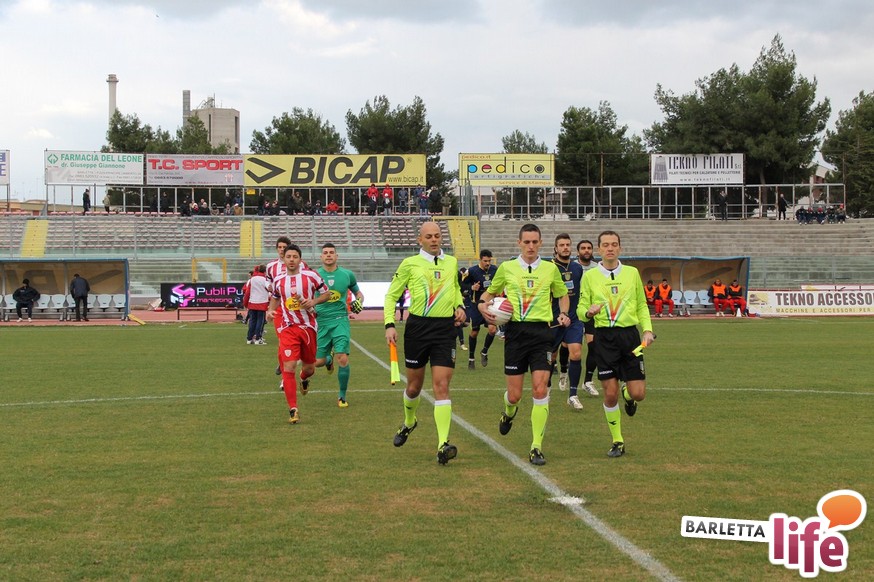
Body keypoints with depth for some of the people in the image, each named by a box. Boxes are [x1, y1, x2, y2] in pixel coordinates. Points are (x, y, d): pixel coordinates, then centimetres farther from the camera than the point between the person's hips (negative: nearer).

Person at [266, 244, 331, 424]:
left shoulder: (311, 276, -5)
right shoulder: (278, 280, 3)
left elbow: (327, 293, 3)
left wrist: (313, 301, -15)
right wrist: (270, 310, 2)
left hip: (308, 326, 0)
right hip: (287, 328, 0)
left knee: (309, 366, 14)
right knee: (289, 368, -13)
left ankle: (304, 378, 54)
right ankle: (293, 409, -7)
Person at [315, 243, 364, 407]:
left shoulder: (347, 274, 4)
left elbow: (358, 292, 18)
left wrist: (359, 301, -3)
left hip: (340, 320, -1)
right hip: (321, 321, 1)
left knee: (343, 359, -13)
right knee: (318, 362, 2)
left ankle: (342, 396, 4)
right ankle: (328, 359, 41)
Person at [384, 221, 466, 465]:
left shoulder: (451, 262, 11)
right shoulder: (410, 264, 1)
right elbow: (391, 295, 7)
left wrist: (460, 306, 11)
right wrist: (389, 324, -5)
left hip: (445, 328, 1)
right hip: (417, 327, -1)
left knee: (441, 386, -10)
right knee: (414, 385, 12)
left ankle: (443, 445, -16)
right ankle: (409, 422, 44)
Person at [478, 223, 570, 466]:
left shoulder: (550, 269, 8)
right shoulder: (506, 268, 7)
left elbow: (563, 294, 23)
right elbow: (490, 293, 19)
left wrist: (564, 314, 4)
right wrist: (482, 304, -3)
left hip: (541, 331, 0)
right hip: (515, 331, 0)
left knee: (540, 389, -13)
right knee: (514, 394, 2)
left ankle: (536, 447, -6)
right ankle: (509, 412, 42)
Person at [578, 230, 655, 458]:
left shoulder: (632, 273, 7)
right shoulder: (590, 276, 3)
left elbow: (642, 305, 14)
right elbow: (581, 308, 5)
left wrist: (648, 329, 1)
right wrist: (589, 311, -18)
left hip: (629, 335, 1)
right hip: (604, 337, -1)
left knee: (638, 393, -3)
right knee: (610, 394, -3)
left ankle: (627, 394, 35)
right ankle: (617, 442, 13)